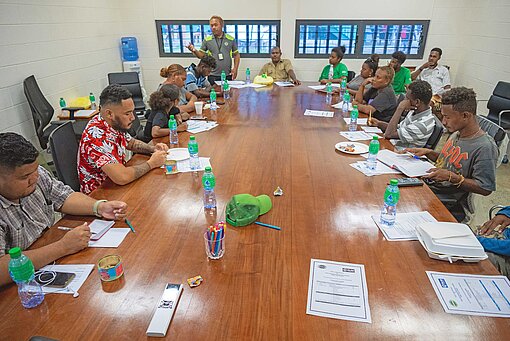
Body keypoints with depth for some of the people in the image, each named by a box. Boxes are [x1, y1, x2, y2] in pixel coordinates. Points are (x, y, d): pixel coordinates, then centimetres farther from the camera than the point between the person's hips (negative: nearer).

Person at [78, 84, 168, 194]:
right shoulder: (97, 137, -29)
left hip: (115, 187, 8)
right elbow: (122, 177, -38)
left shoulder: (114, 124, -4)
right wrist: (151, 163, -22)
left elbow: (132, 143, 16)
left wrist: (152, 148, -4)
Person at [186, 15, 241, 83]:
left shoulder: (231, 39, 5)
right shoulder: (207, 40, 5)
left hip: (228, 75, 0)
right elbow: (201, 55, 8)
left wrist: (235, 68, -1)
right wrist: (194, 50, -12)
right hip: (213, 76, 0)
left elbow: (236, 55, 11)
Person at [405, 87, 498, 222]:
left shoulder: (485, 147, -18)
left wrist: (452, 177, -25)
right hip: (429, 188, 8)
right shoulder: (456, 134, 8)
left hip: (451, 206, -8)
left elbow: (485, 189, -17)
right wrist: (429, 153, 7)